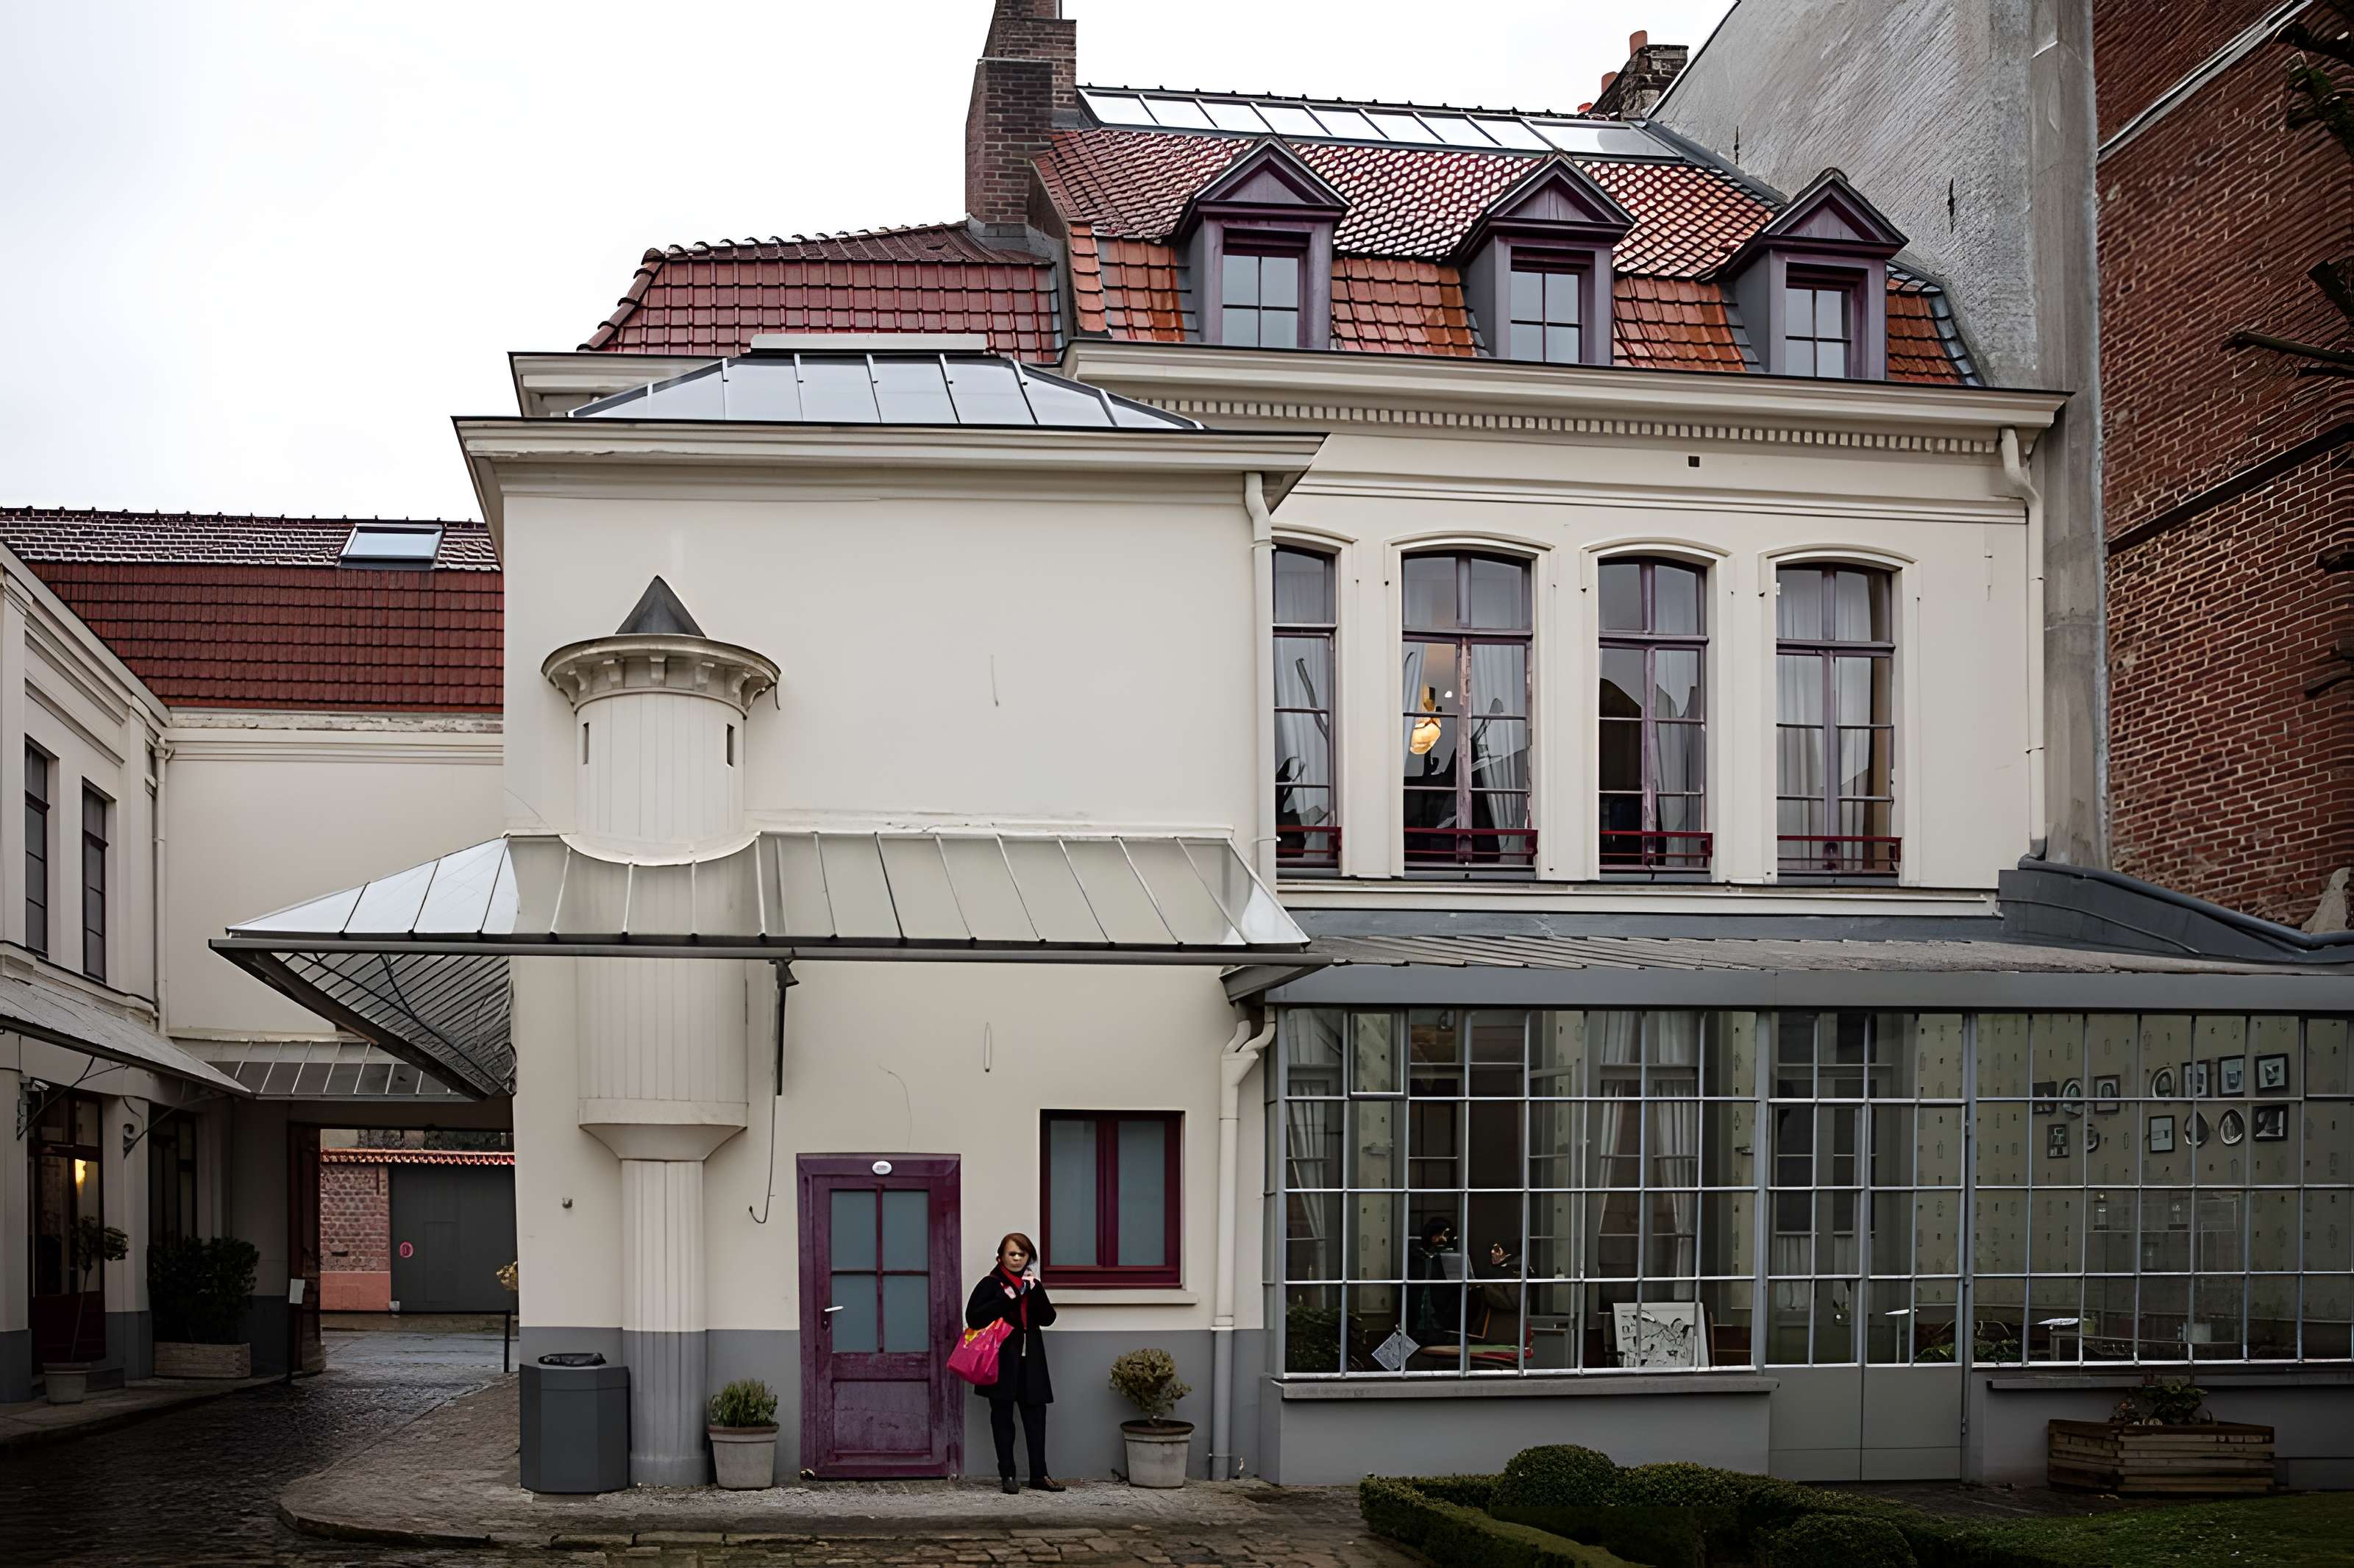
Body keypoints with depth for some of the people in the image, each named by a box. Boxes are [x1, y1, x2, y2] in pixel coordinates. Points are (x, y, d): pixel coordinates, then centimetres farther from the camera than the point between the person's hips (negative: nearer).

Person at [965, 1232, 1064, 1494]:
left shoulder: (1033, 1284, 13)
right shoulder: (991, 1284, 0)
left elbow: (1048, 1319, 2)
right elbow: (973, 1318, -11)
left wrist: (1035, 1290, -10)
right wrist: (1006, 1298, -17)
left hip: (1030, 1360, 4)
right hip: (1002, 1360, -4)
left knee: (1036, 1415, 2)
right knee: (1003, 1417, 2)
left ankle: (1039, 1475, 7)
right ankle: (1007, 1475, 7)